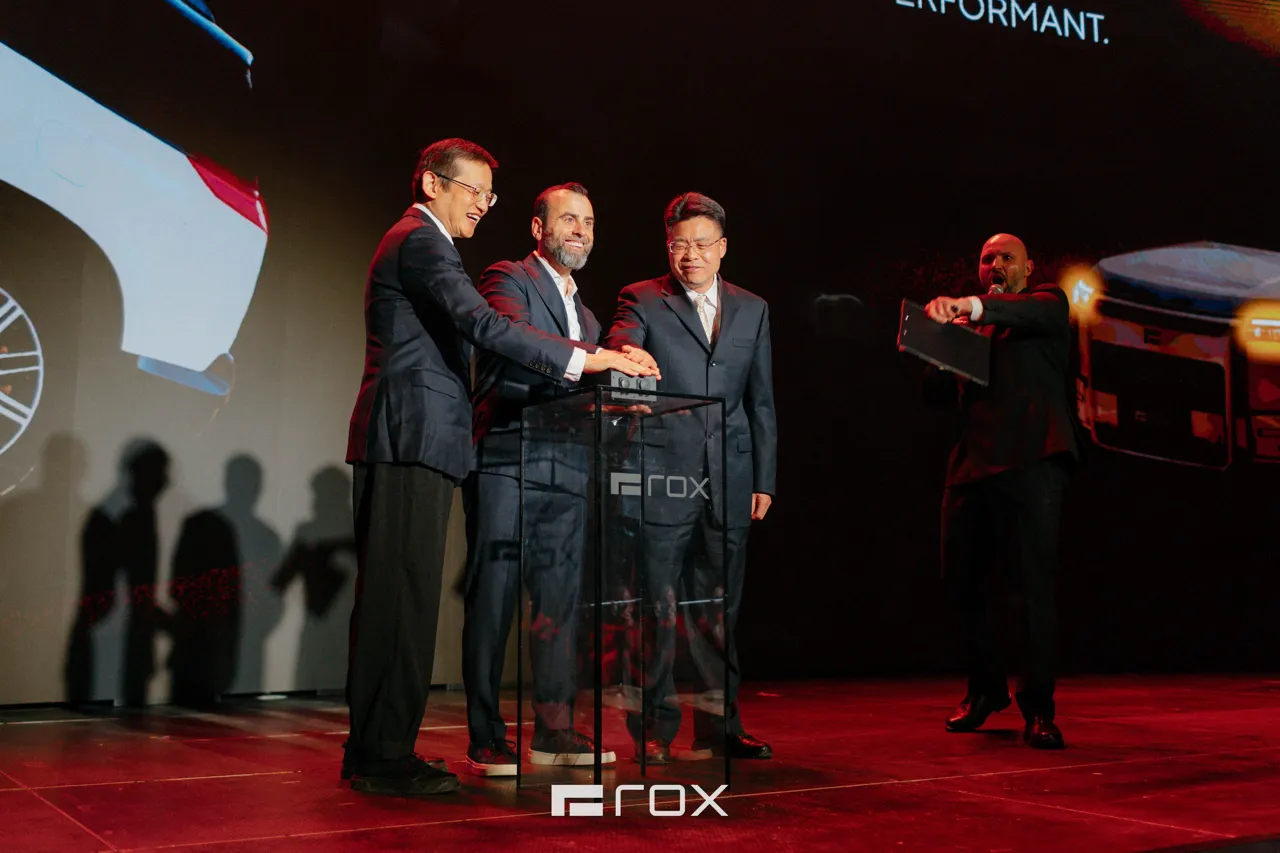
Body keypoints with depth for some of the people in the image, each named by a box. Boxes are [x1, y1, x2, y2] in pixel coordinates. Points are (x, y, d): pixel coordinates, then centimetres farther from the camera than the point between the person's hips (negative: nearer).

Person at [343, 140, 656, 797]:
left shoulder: (416, 243, 26)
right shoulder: (420, 242, -8)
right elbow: (483, 325, -22)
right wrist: (583, 359, -24)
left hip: (406, 443, 11)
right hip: (412, 442, -11)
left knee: (390, 598, 10)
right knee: (404, 598, -9)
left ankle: (372, 752, 16)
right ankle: (386, 758, -5)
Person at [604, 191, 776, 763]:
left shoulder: (752, 310, 15)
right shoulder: (641, 301, 4)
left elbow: (761, 401, 15)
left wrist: (764, 480, 10)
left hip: (730, 480, 3)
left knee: (719, 609, 9)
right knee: (657, 608, 0)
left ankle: (719, 728, 19)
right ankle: (653, 730, 10)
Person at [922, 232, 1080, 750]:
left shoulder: (1046, 303, 11)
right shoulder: (968, 329, 26)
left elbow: (1041, 311, -15)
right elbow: (938, 393, 20)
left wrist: (970, 306, -32)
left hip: (1031, 462, -5)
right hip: (972, 467, 6)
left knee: (1035, 584, -10)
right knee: (963, 581, 8)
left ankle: (1038, 707, -2)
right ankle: (986, 689, 25)